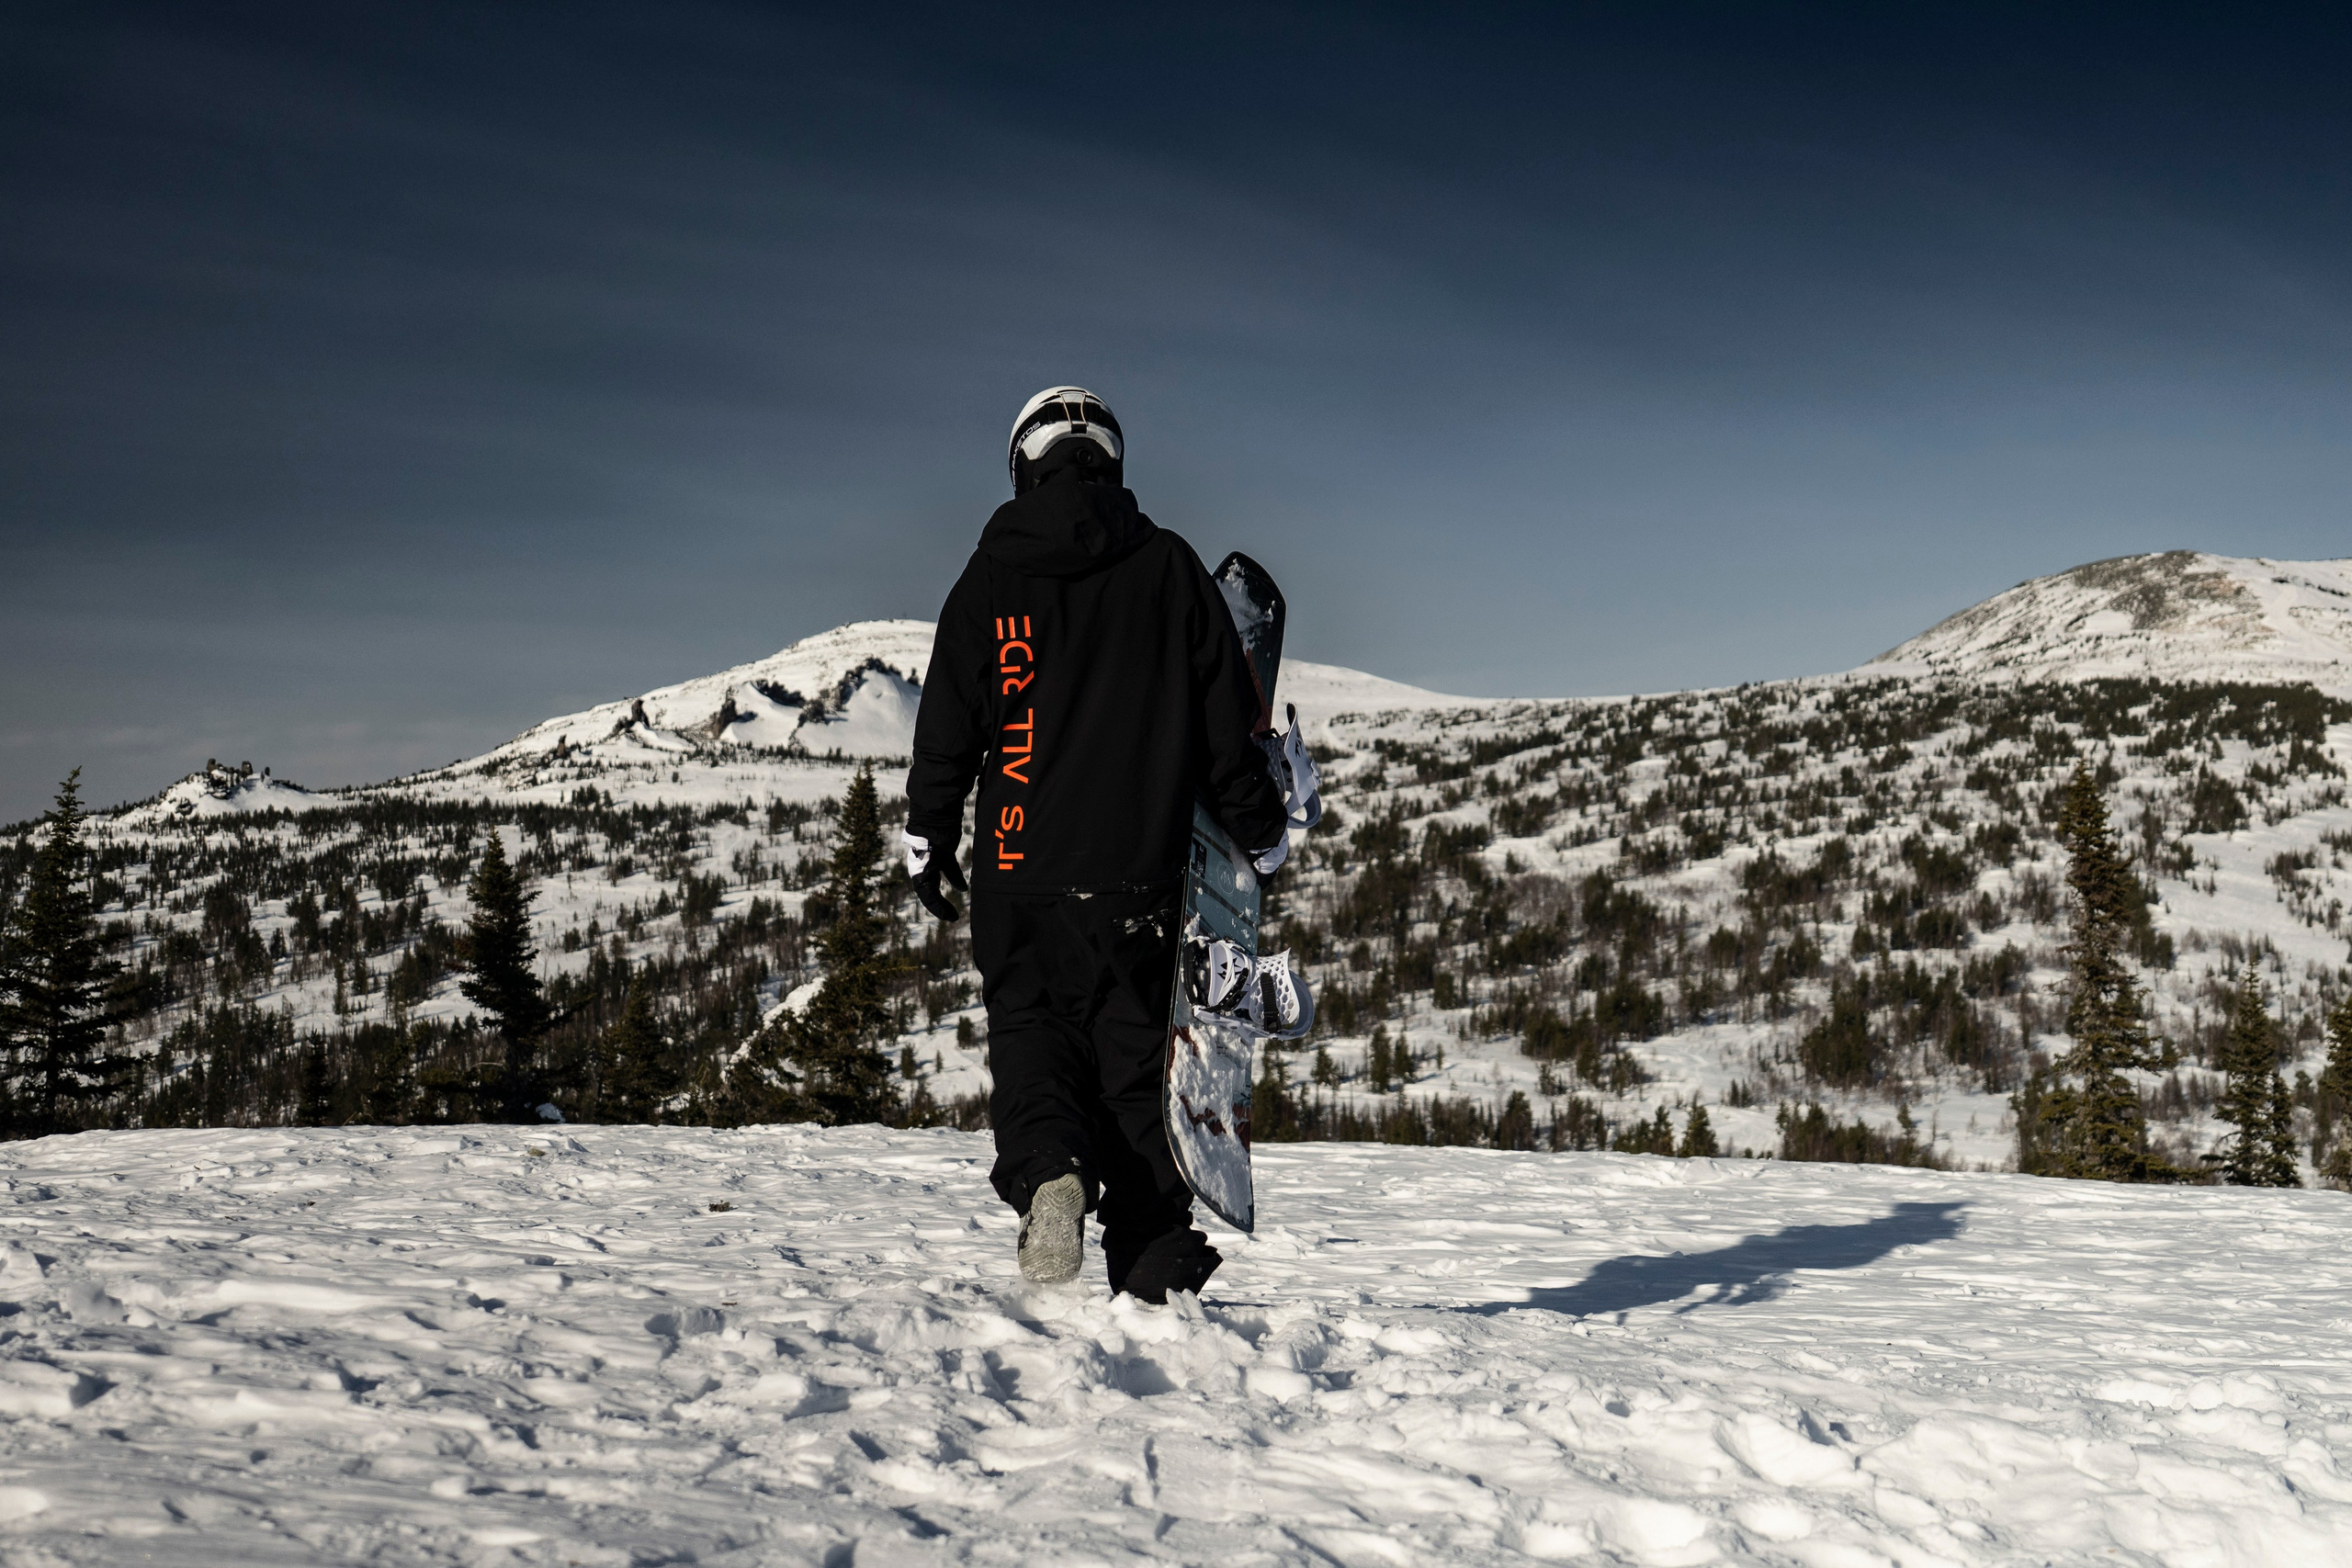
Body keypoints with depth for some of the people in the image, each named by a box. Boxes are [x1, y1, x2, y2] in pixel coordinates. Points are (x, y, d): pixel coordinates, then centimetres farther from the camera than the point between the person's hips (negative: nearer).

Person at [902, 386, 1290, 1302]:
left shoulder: (990, 578, 1)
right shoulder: (1170, 567, 2)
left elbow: (947, 728, 2)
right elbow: (1227, 718, 5)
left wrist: (927, 839, 14)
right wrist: (1262, 830, 15)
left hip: (1018, 871, 0)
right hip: (1141, 867, 1)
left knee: (1028, 1023, 14)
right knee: (1138, 1053, 7)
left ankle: (1047, 1168, -14)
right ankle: (1157, 1270, 5)